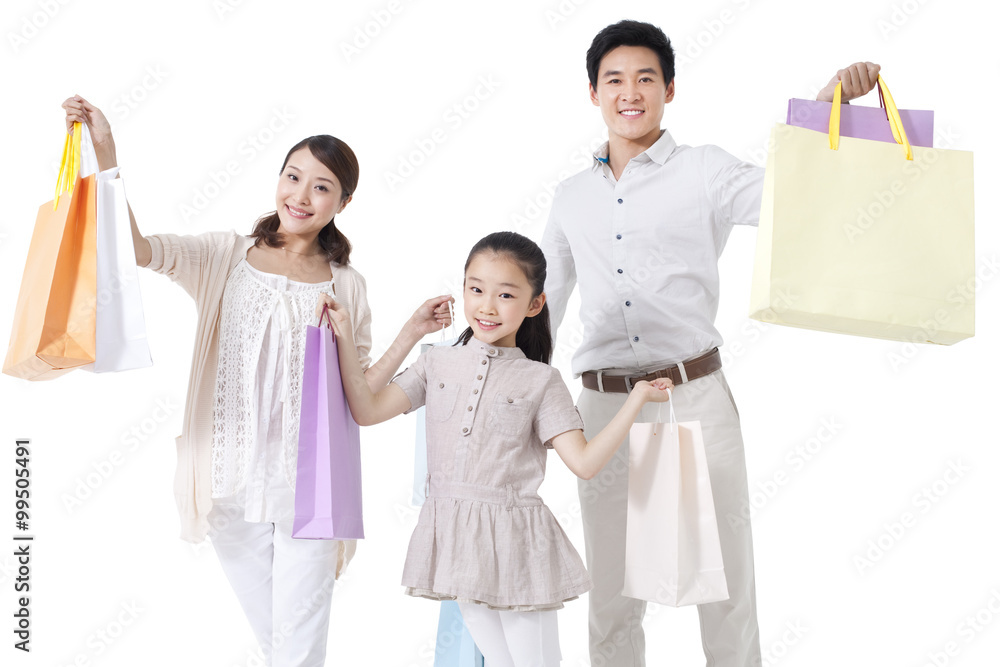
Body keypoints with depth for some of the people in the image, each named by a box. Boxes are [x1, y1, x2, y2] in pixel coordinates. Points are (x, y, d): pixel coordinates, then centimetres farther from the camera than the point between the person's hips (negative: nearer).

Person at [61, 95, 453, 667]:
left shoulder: (346, 285, 4)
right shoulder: (227, 255, 3)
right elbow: (138, 247, -13)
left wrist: (412, 333, -3)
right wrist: (105, 153, -22)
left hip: (309, 486, -1)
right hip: (232, 482, 1)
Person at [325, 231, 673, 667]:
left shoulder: (540, 381, -4)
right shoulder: (438, 364, 4)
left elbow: (584, 462, -10)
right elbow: (367, 410, 0)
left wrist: (638, 397, -13)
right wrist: (345, 342, -4)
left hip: (514, 541, -2)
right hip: (456, 538, 3)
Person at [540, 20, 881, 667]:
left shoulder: (703, 170, 3)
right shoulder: (571, 196, 13)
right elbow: (543, 300, 20)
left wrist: (828, 105, -24)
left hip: (695, 396, -3)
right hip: (607, 406, 3)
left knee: (726, 581, 3)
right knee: (613, 594, 11)